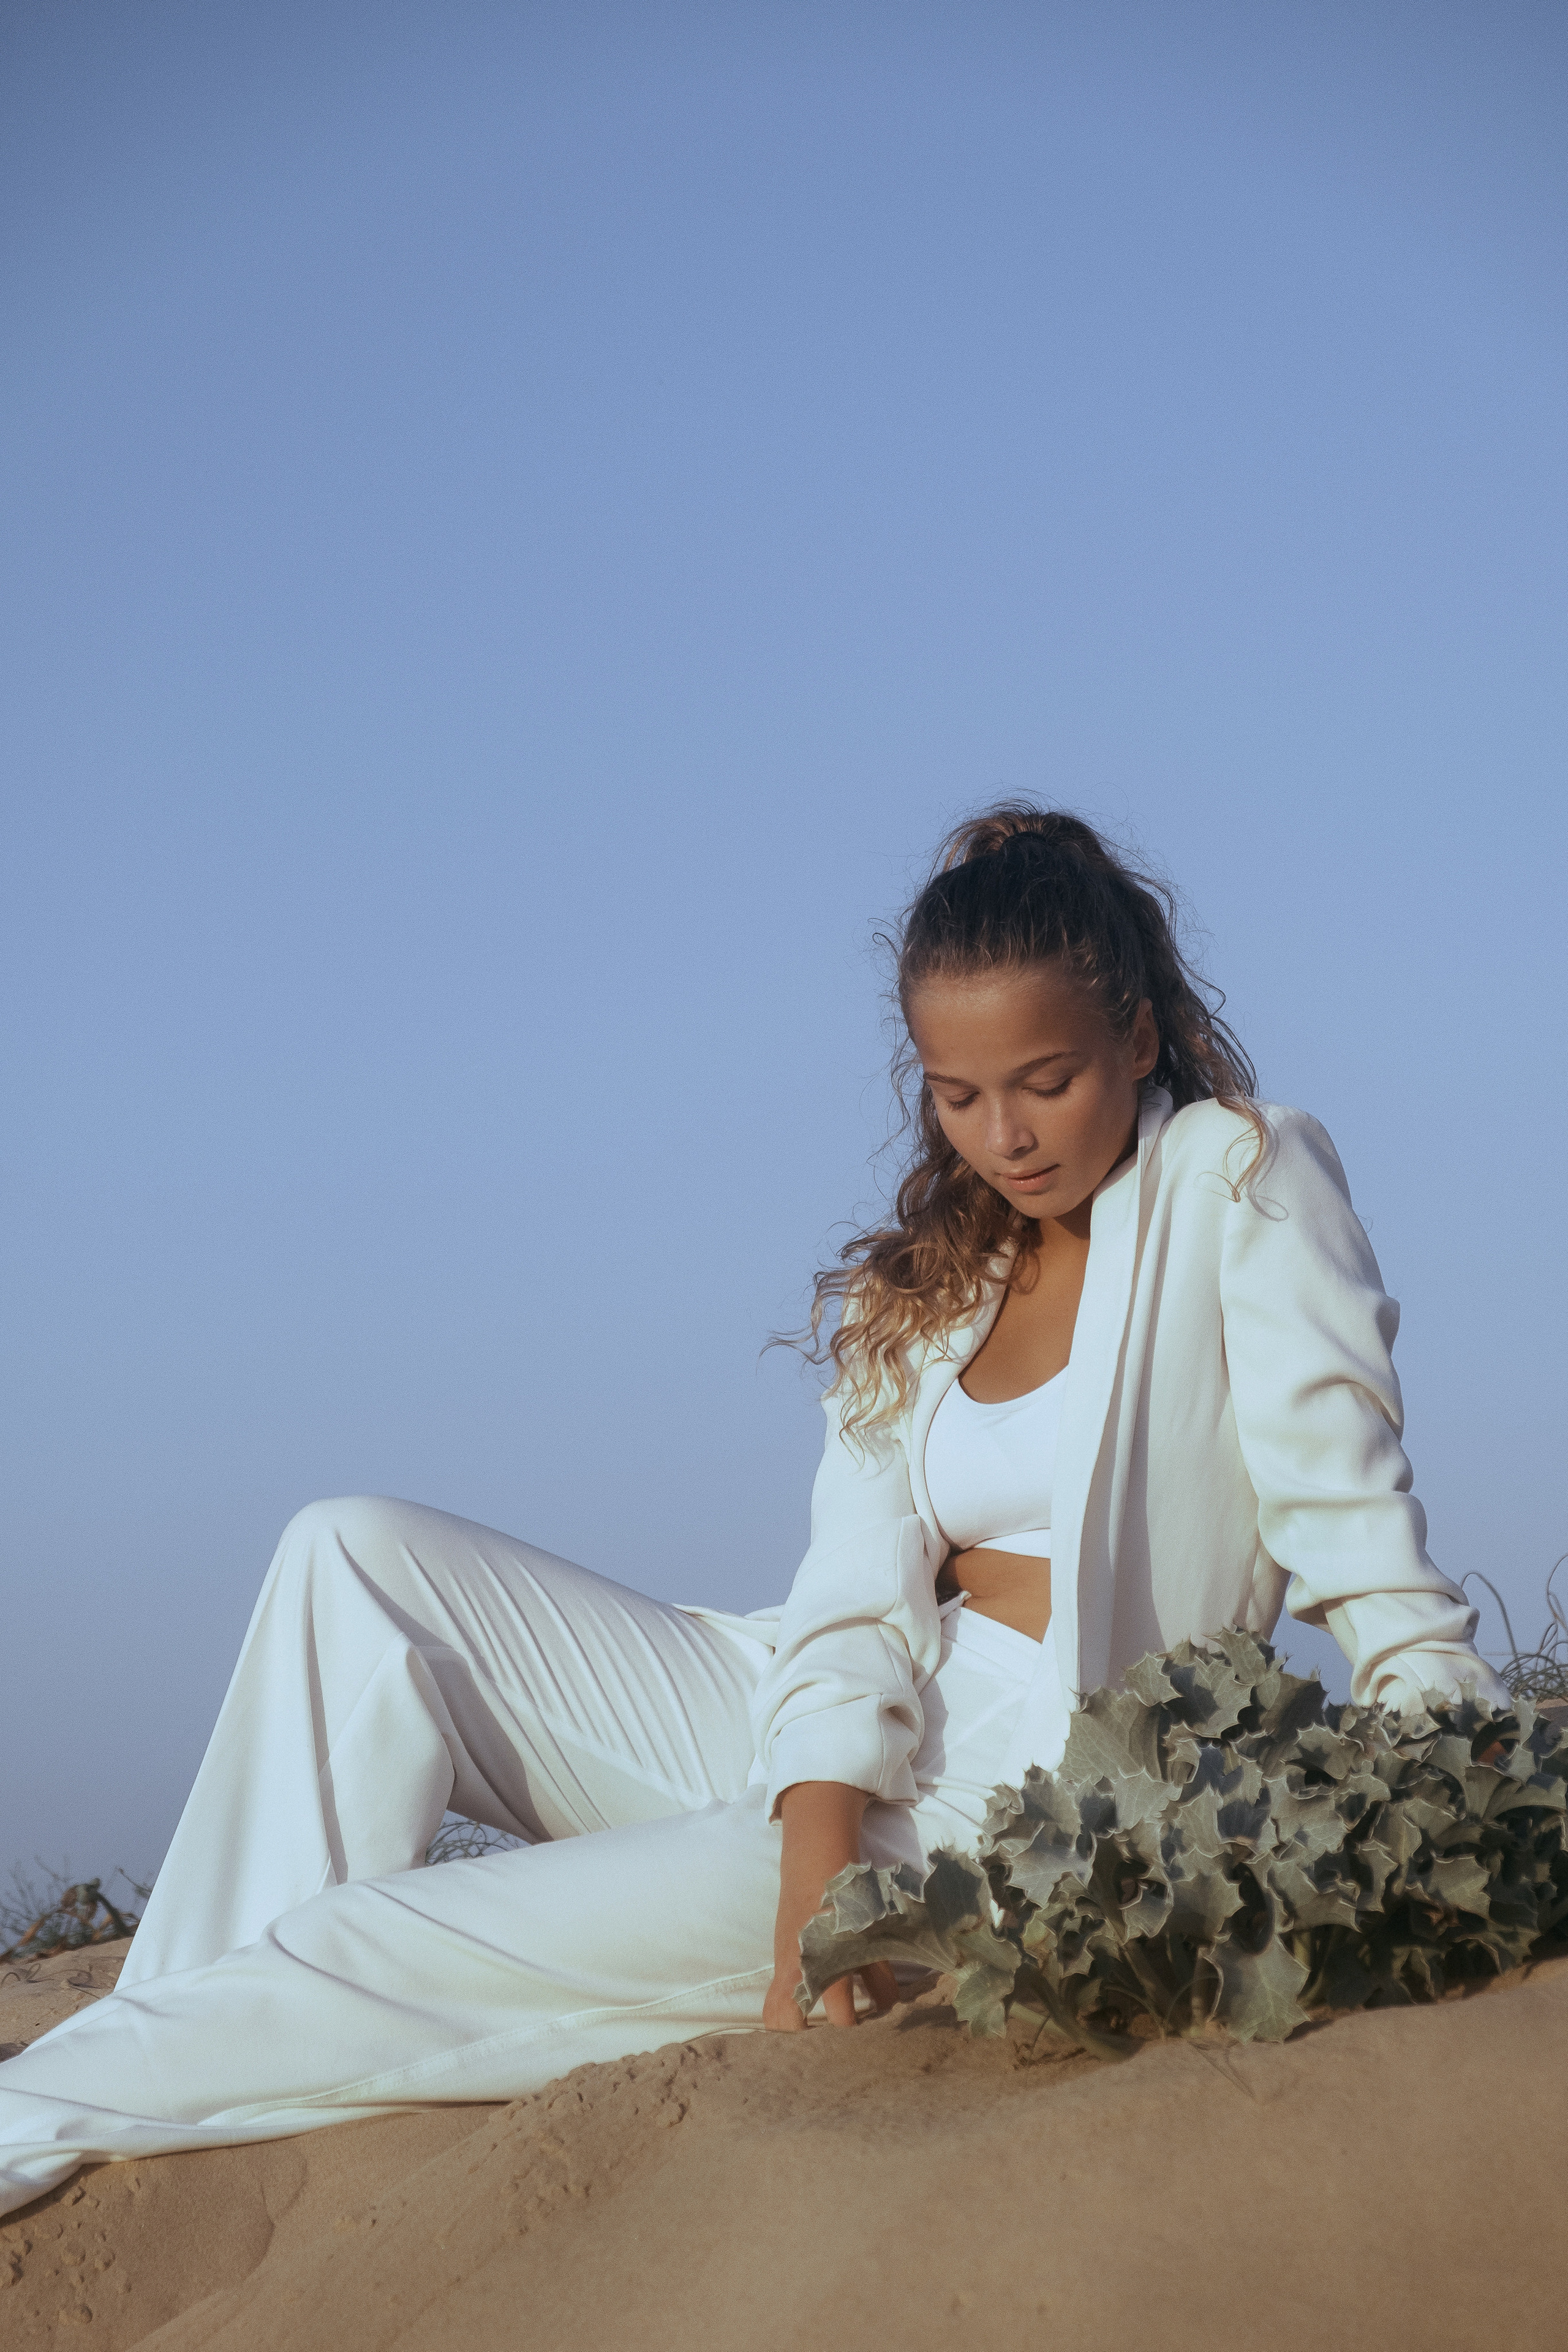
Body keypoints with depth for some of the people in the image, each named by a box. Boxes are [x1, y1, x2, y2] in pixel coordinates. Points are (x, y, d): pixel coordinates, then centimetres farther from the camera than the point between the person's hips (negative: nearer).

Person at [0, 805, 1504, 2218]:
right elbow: (857, 1604, -4)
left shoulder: (1241, 1180, -3)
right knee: (359, 1564, -5)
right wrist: (814, 1895, -21)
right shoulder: (923, 1284, 12)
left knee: (424, 1949, -21)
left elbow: (1350, 1517, -12)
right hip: (851, 1757, 7)